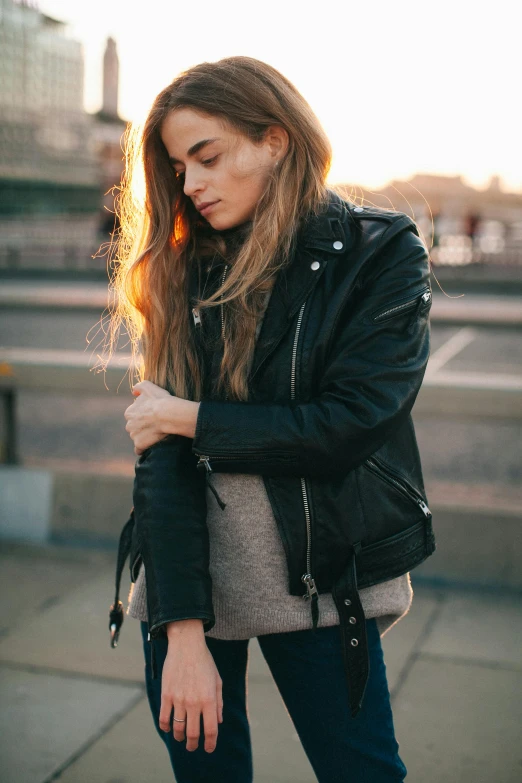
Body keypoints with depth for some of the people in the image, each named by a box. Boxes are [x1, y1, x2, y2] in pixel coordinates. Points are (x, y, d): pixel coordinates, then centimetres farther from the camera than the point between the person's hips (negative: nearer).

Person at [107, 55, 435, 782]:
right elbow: (161, 456, -7)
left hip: (318, 581, -2)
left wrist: (189, 418, -12)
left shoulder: (382, 255, -7)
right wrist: (183, 631, -15)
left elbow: (349, 425, -17)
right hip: (187, 584, 3)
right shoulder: (186, 271, 1)